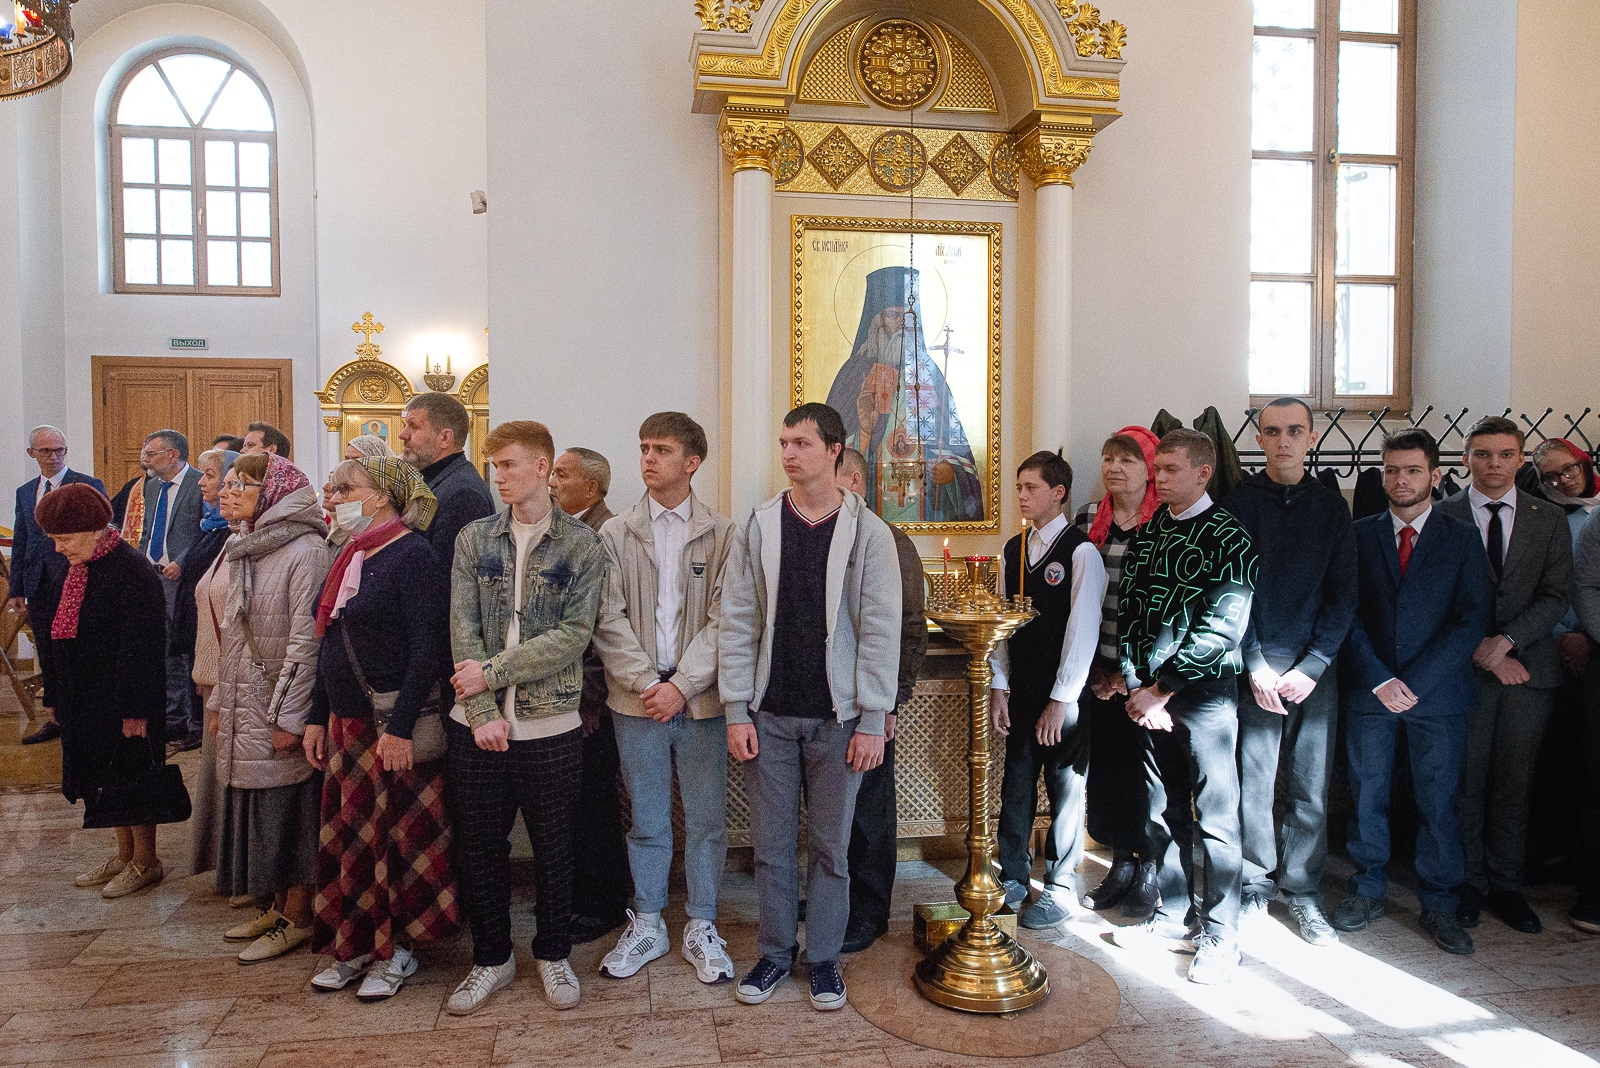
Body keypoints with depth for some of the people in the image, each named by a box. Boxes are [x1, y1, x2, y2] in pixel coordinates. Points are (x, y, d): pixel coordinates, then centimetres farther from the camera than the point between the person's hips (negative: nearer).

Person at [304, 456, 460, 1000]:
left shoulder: (412, 553, -13)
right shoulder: (350, 556, 11)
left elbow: (427, 648, -18)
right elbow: (332, 644, 17)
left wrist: (400, 727, -21)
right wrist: (317, 717, 14)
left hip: (394, 724, -8)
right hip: (347, 721, 8)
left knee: (394, 835, 3)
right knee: (346, 834, 13)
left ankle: (396, 950, 19)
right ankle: (354, 945, 28)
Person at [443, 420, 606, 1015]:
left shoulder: (581, 546, -3)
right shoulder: (474, 539, 5)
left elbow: (573, 635, -11)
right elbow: (463, 630, -2)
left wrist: (492, 672, -15)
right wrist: (482, 713, -11)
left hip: (551, 725, -2)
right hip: (477, 723, 2)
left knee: (553, 846, 10)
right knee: (478, 845, 12)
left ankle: (553, 953, 32)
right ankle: (491, 957, 32)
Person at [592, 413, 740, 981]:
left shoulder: (722, 535, 0)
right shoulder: (615, 535, 4)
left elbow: (723, 620, -6)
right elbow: (609, 621, -2)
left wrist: (681, 685, -14)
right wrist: (645, 682, -11)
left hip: (701, 699, -1)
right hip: (637, 699, 1)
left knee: (707, 821, 8)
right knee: (647, 822, 12)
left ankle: (701, 929, 24)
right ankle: (646, 926, 29)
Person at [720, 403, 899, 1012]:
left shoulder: (868, 532, -3)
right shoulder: (761, 527, 2)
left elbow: (881, 632, -5)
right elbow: (737, 621, 1)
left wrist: (872, 722, -9)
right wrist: (736, 710, -4)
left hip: (837, 718, -2)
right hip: (771, 715, 2)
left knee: (831, 847, 10)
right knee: (772, 844, 11)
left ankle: (824, 957, 27)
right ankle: (775, 952, 29)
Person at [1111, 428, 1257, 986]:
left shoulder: (1228, 537, -8)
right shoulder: (1147, 533, 11)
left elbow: (1220, 627, -15)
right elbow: (1127, 610, 8)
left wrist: (1161, 690, -14)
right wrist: (1136, 686, -3)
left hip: (1204, 693, -6)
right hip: (1150, 694, 6)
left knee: (1216, 817, 2)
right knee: (1161, 811, 14)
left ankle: (1220, 937, 16)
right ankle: (1171, 918, 29)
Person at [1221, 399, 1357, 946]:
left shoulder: (1331, 505, 6)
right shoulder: (1239, 502, 1)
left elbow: (1343, 594, 3)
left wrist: (1312, 665, -6)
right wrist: (1255, 665, -8)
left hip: (1315, 665, 2)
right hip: (1255, 663, -1)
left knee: (1311, 785, 6)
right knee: (1253, 782, 2)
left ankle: (1303, 889, 20)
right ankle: (1256, 884, 17)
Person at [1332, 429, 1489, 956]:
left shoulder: (1462, 538, 3)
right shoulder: (1359, 534, 4)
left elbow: (1471, 619, -4)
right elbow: (1348, 614, 0)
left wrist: (1414, 682, -12)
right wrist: (1380, 680, -10)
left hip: (1438, 693, 0)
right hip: (1368, 692, 1)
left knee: (1438, 802, 6)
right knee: (1367, 794, 9)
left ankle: (1438, 906, 21)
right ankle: (1368, 891, 24)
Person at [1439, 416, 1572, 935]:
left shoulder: (1550, 520, 8)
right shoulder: (1442, 516, 0)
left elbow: (1556, 597, 0)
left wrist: (1506, 640, -13)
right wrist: (1480, 649, -11)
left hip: (1528, 668, 2)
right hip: (1464, 669, -2)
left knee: (1514, 784, 9)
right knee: (1466, 781, 4)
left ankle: (1505, 885, 21)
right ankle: (1468, 883, 17)